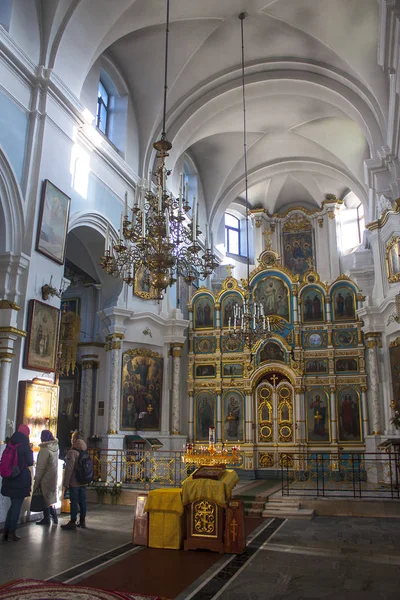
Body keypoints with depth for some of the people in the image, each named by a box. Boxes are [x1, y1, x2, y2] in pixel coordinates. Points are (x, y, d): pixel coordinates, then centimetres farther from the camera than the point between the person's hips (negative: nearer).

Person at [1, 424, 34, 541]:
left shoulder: (10, 444, 7)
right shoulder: (25, 445, -10)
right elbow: (30, 462, -5)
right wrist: (30, 451, 7)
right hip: (21, 479, -5)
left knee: (14, 505, 16)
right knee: (17, 506, 4)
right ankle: (11, 531, 5)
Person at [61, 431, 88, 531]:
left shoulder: (72, 452, -12)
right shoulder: (85, 452, 9)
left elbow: (69, 468, -15)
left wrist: (66, 482, -10)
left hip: (74, 482, -7)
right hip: (83, 481, 7)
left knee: (74, 502, -2)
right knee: (82, 502, 11)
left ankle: (72, 523, 2)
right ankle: (82, 521, 18)